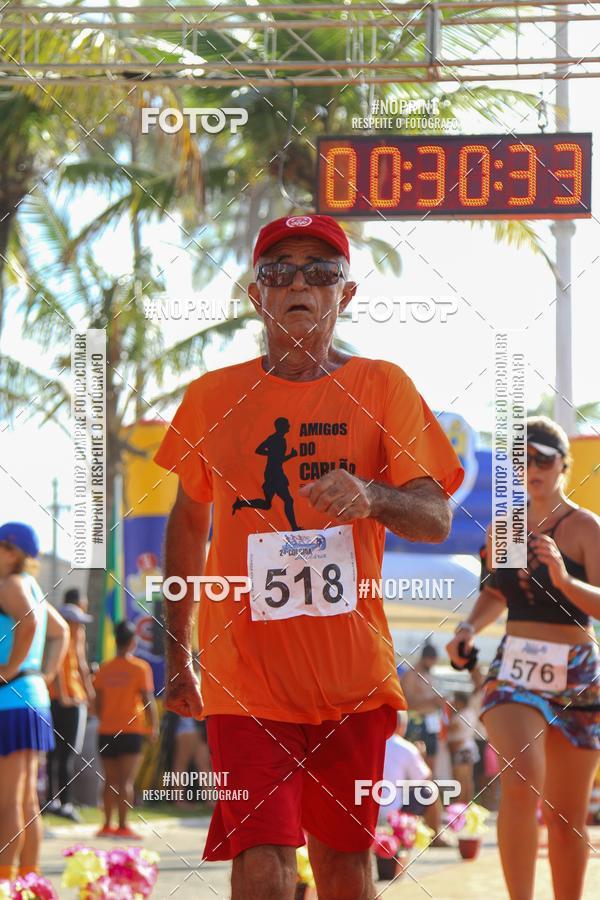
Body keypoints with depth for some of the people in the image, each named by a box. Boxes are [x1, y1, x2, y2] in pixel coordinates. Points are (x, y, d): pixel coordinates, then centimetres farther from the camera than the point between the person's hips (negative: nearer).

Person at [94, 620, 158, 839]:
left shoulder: (104, 669, 6)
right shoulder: (140, 667, -5)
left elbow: (98, 702, 9)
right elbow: (148, 700, -7)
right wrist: (154, 726, 2)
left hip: (106, 731, 4)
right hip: (131, 730, -4)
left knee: (110, 780, 12)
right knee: (126, 780, -6)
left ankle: (107, 825, 11)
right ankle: (122, 826, -12)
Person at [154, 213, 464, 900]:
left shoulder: (382, 387, 3)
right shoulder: (210, 397, 6)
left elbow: (436, 518, -6)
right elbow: (188, 523, 18)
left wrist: (372, 497, -28)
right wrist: (177, 654, 19)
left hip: (353, 674, 1)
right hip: (245, 672, -1)